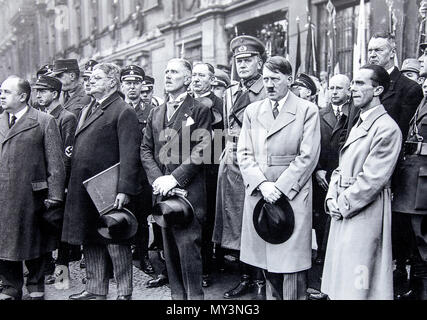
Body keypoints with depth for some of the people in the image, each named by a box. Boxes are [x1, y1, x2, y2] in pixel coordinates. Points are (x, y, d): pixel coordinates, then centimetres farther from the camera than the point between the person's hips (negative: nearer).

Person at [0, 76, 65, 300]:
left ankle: (35, 290, 24)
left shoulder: (44, 122, -3)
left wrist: (54, 195, -11)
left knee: (32, 244, 8)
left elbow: (55, 162, -6)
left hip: (30, 197, -4)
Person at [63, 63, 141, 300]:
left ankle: (124, 293, 14)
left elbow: (130, 155, -17)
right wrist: (73, 184, 13)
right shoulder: (88, 111, 18)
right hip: (84, 190, 8)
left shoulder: (124, 112, -9)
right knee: (90, 241, 15)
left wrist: (124, 190, -24)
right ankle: (96, 290, 27)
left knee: (116, 242, 2)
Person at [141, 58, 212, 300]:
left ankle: (194, 295, 5)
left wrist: (175, 178, -15)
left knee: (188, 247, -6)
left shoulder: (200, 110, -2)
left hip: (189, 191, -6)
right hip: (162, 191, 6)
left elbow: (200, 150, -10)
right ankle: (177, 294, 21)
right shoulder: (156, 113, 17)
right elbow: (146, 149, 13)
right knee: (170, 249, 11)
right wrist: (157, 178, -4)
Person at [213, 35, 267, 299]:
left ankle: (262, 280, 14)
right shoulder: (230, 93, 15)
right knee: (236, 222, 11)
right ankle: (246, 277, 24)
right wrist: (230, 151, 12)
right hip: (231, 164, 6)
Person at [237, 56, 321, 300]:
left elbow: (308, 157, -7)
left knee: (291, 260, -1)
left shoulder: (307, 110, 0)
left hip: (293, 195, -4)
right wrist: (262, 184, -9)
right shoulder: (252, 111, 12)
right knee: (266, 260, 10)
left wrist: (280, 188, -13)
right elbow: (244, 154, 6)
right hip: (258, 195, 4)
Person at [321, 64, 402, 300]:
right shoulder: (358, 125, 17)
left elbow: (372, 178, -18)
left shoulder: (387, 128, -13)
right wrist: (332, 198, 3)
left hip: (365, 213, -9)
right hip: (343, 211, 9)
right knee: (339, 283, 14)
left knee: (356, 287, -2)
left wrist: (344, 204, -12)